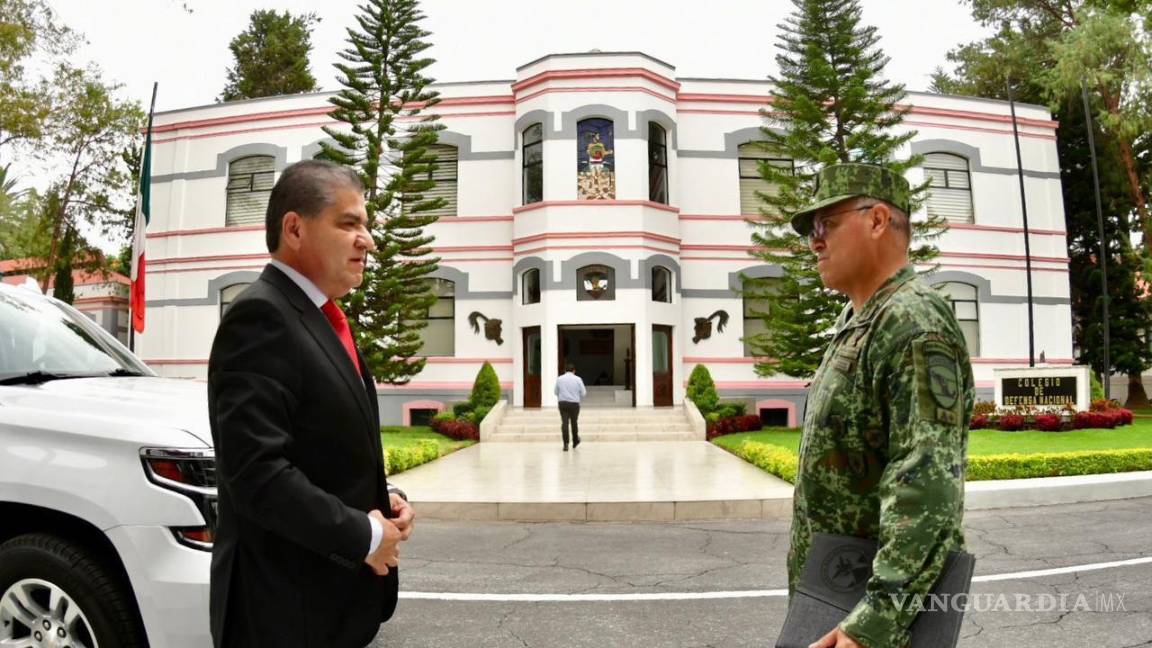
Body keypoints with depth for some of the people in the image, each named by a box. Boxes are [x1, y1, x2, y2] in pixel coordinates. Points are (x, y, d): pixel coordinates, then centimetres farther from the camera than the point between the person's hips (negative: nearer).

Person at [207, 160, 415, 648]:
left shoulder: (323, 318, 11)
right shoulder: (261, 317, -19)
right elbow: (257, 472, -27)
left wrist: (384, 498, 2)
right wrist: (365, 536, -18)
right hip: (288, 605, -9)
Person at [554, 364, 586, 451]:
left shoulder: (559, 379, 4)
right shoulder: (578, 379, -1)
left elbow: (556, 392, 11)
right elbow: (583, 393, 1)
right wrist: (579, 399, 21)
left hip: (563, 403, 1)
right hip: (574, 404, -1)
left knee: (564, 423, 0)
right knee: (574, 422, 14)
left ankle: (566, 444, -7)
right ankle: (575, 441, 30)